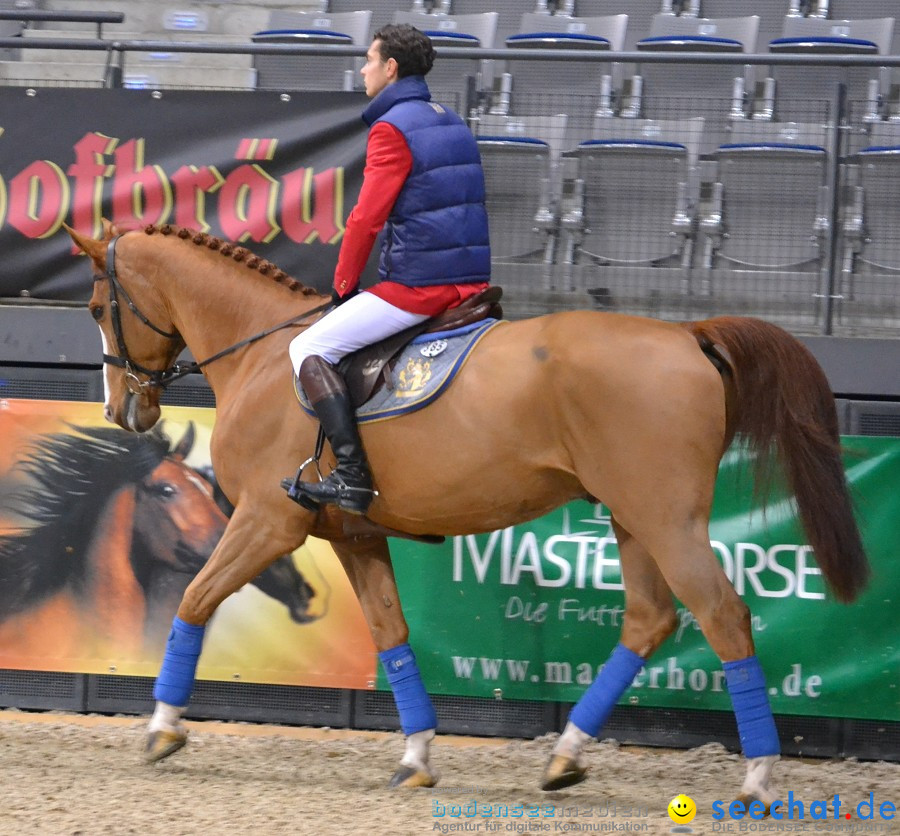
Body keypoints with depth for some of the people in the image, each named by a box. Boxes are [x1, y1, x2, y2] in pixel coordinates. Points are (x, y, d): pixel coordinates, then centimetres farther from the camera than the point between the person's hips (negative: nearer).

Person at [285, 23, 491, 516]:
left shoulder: (391, 128, -9)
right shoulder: (453, 124, 19)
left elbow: (367, 218, -13)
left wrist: (344, 286, 0)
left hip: (417, 287, -9)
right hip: (473, 284, 9)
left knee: (310, 349, -4)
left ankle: (352, 475, -17)